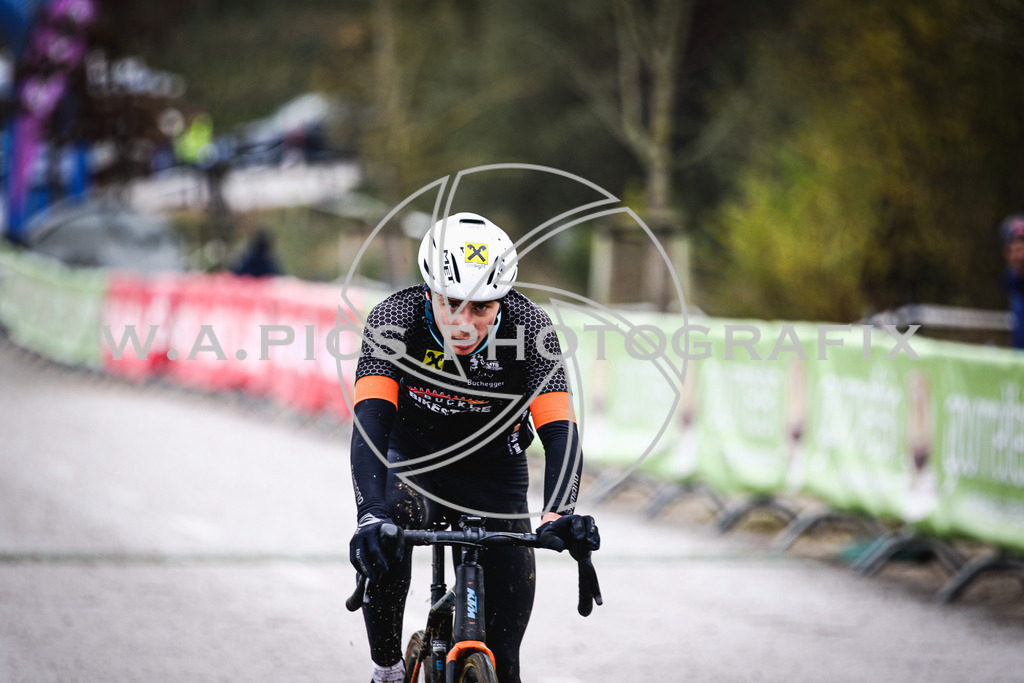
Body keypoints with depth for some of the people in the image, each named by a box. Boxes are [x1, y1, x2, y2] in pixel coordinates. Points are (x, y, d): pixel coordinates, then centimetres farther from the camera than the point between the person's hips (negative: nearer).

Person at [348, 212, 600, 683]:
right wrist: (370, 516, -55)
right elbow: (370, 420, -38)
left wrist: (558, 516, -51)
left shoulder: (529, 327, -25)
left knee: (503, 644, -7)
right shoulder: (393, 320, -27)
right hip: (412, 463, -1)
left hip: (493, 473, 1)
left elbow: (559, 431, -32)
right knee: (386, 532, -34)